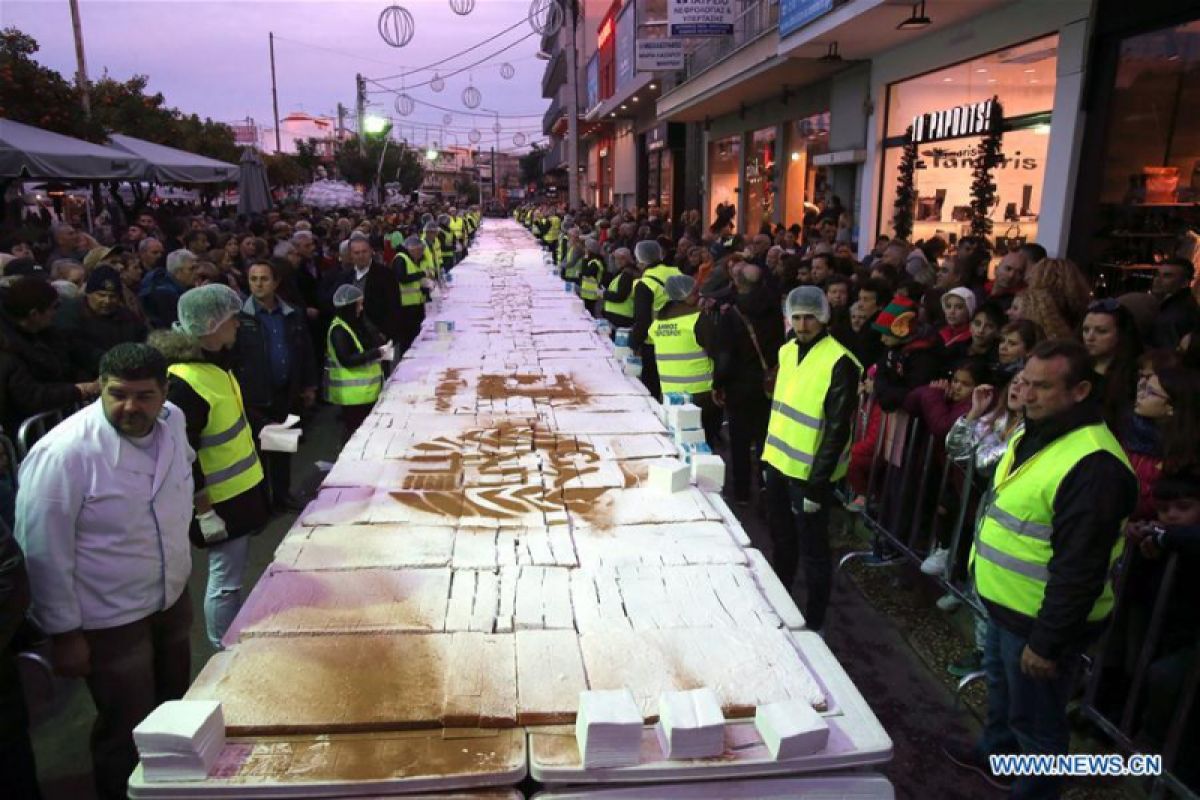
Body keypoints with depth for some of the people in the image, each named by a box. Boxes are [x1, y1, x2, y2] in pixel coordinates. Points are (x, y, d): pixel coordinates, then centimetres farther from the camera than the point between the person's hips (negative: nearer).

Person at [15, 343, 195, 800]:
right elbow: (45, 552, -20)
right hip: (109, 621, -6)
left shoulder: (172, 421, -9)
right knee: (127, 734, 12)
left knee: (175, 710, 26)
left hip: (173, 599, 7)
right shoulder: (63, 453, -27)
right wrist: (64, 634, -13)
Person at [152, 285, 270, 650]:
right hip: (221, 501, -9)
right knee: (225, 582, 5)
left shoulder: (215, 361, 5)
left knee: (232, 576, 22)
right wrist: (204, 507, -17)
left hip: (243, 488, 10)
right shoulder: (185, 383, -25)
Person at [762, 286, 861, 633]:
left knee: (812, 549, 7)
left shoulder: (839, 362, -18)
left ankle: (813, 623, 23)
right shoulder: (788, 351, 6)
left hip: (809, 472, -7)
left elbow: (837, 429, -18)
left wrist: (818, 484, -18)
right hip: (779, 463, 7)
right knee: (781, 539, 22)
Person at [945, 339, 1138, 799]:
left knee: (1034, 718, 10)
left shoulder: (1093, 464, -29)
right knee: (1001, 685, 29)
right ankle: (995, 754, 52)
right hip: (1004, 605, 10)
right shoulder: (1034, 435, 4)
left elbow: (1080, 569, -27)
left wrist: (1047, 642, -22)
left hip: (1041, 619, -10)